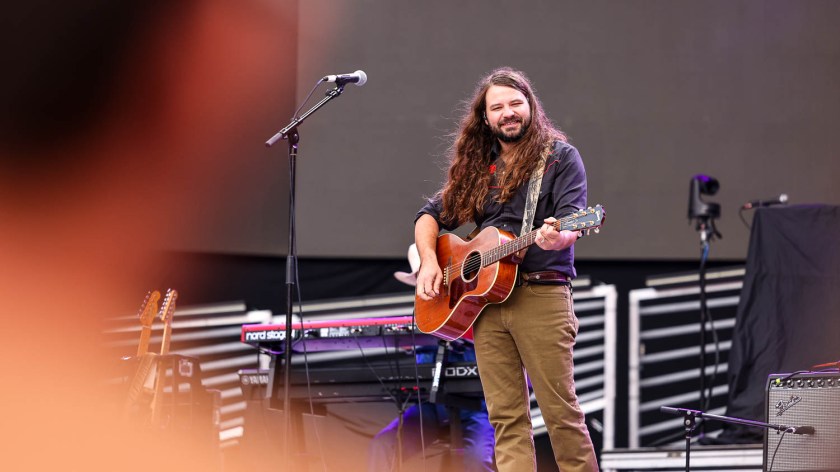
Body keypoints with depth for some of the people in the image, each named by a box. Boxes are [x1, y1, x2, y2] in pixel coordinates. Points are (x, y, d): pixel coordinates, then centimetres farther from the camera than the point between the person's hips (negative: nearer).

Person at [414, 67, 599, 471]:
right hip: (482, 297, 5)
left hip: (541, 295, -5)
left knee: (561, 411, -6)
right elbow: (431, 215, 22)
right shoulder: (477, 167, 17)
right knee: (505, 415, 2)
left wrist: (557, 238, -33)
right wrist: (428, 261, 3)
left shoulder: (560, 156, 3)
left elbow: (572, 222, -10)